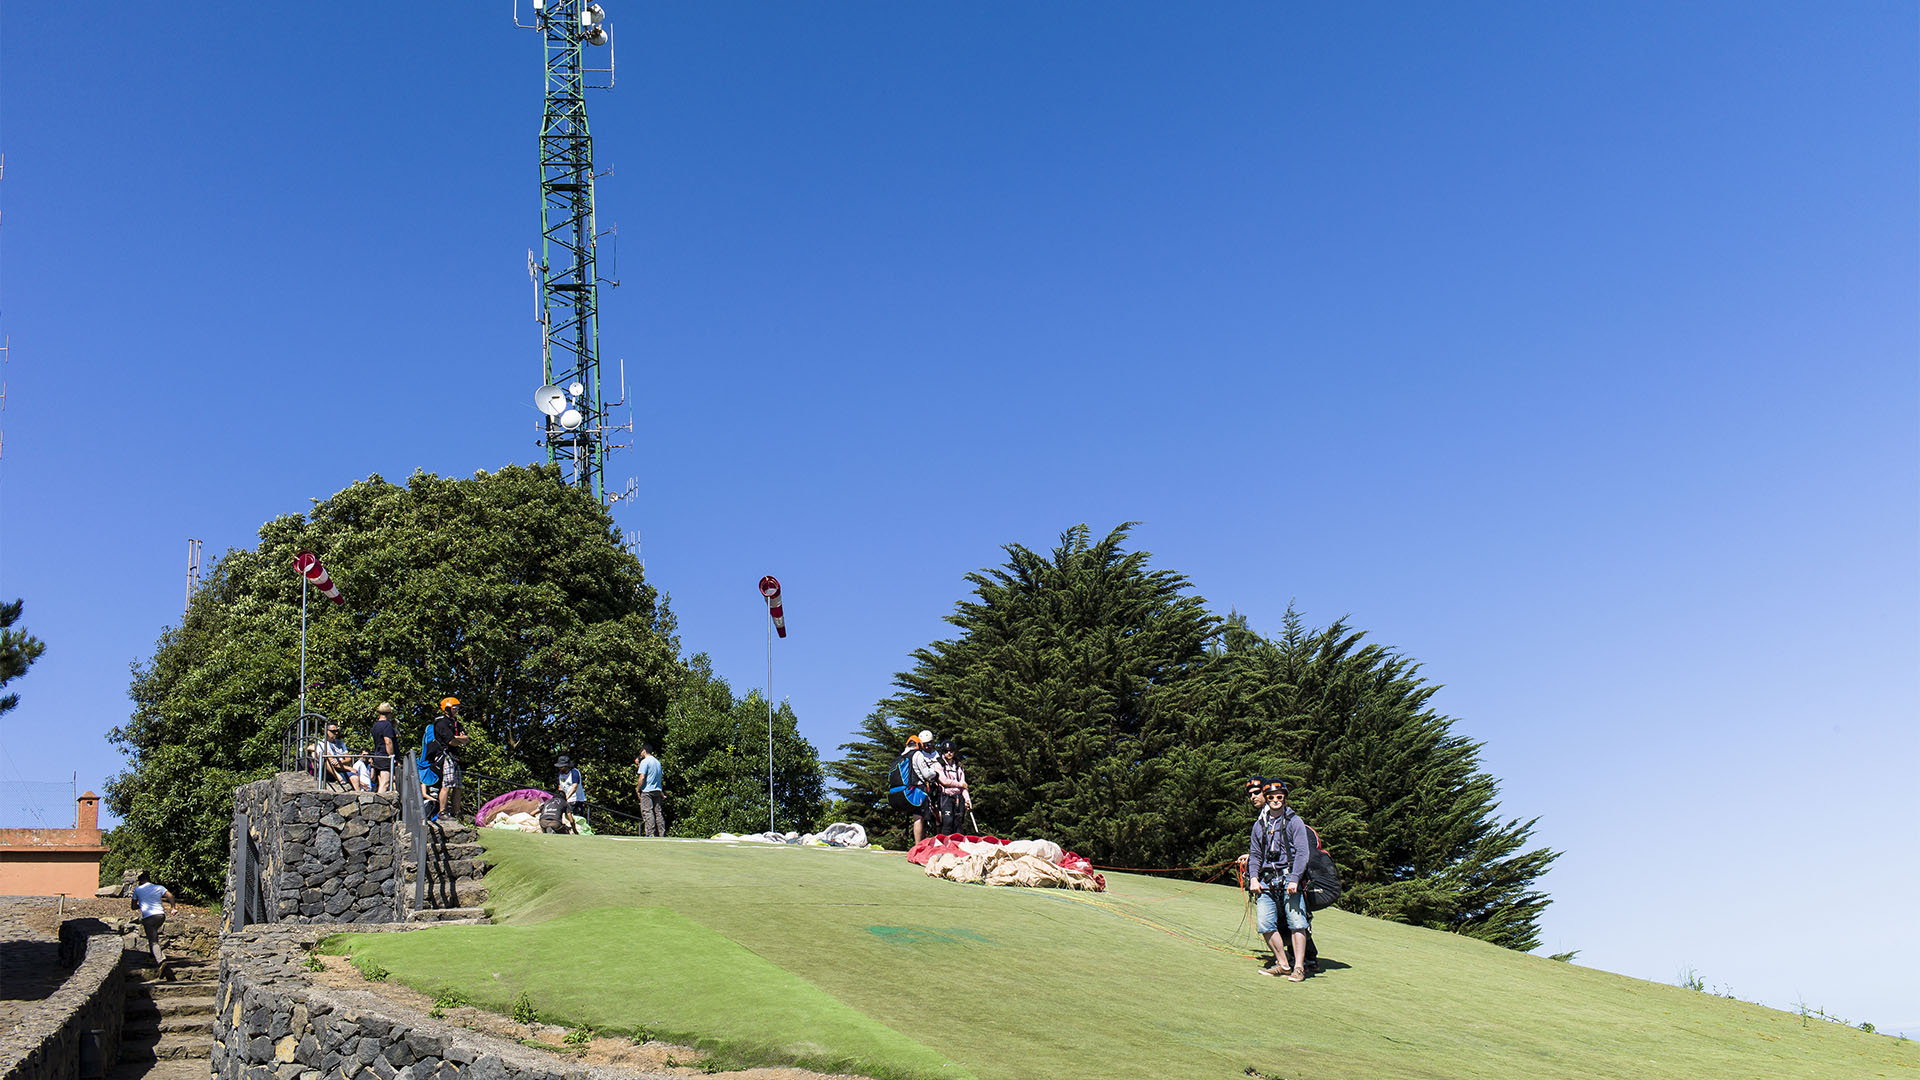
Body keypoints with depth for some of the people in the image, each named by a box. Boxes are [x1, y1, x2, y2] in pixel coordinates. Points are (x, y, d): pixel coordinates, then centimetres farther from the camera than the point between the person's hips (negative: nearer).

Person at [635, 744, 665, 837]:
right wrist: (662, 793, 25)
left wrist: (637, 789, -4)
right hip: (657, 791, 7)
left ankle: (650, 833, -16)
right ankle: (662, 834, 4)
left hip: (647, 791, -7)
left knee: (647, 812, -8)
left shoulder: (644, 761, -7)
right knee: (658, 812, 6)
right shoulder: (657, 761, 16)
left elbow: (642, 778, -15)